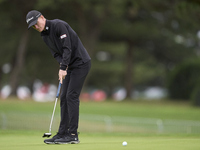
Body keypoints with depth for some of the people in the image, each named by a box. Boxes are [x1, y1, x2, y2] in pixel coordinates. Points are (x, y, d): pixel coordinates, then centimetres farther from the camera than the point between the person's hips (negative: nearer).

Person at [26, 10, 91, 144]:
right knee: (64, 97, 5)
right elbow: (56, 53, 10)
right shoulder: (44, 36, 10)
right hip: (71, 66, 9)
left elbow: (67, 48, -22)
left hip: (81, 63, -9)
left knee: (71, 96, -13)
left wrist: (63, 68, -25)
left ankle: (73, 135, -12)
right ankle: (62, 133, 8)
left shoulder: (58, 25, -17)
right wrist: (62, 65, -11)